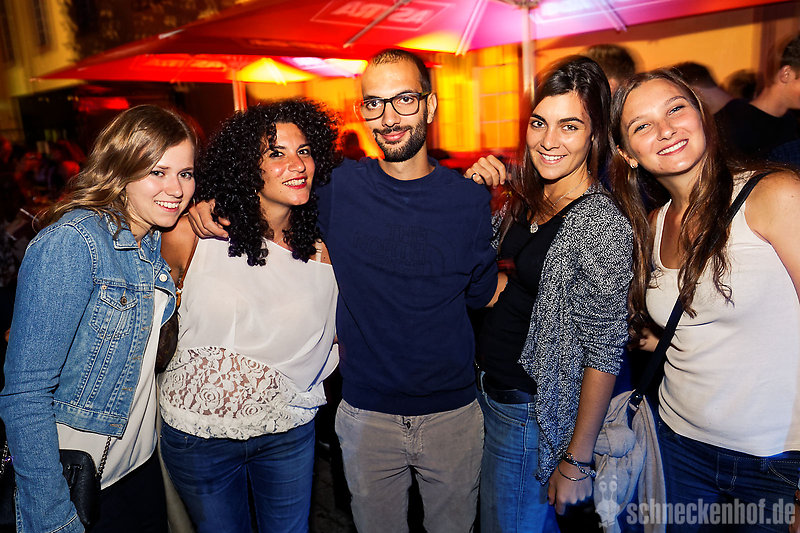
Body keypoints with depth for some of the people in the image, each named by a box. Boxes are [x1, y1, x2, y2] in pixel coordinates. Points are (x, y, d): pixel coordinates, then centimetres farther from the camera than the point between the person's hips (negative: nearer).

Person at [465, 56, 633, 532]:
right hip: (488, 393, 7)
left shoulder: (601, 224, -22)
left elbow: (604, 354, -20)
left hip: (531, 412, -7)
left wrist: (577, 461, -16)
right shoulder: (525, 199, 0)